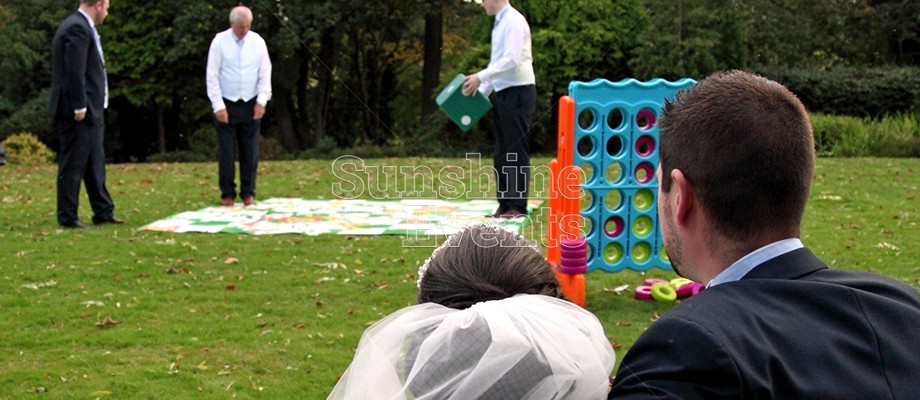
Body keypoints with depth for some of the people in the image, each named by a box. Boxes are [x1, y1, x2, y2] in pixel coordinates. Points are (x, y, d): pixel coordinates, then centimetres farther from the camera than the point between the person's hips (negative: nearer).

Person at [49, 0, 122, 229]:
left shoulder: (82, 26, 16)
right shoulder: (77, 28, -16)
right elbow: (74, 71, -22)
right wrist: (79, 107, -22)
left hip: (90, 110, 11)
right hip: (79, 113, -11)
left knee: (95, 164, 15)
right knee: (73, 165, -4)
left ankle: (103, 212, 23)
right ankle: (67, 218, 2)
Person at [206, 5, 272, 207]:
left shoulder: (258, 42, 2)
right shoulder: (220, 41, -5)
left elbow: (265, 74, 4)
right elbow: (212, 76, -5)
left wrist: (262, 101, -6)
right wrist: (218, 106, -11)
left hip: (251, 105, 2)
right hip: (226, 104, -2)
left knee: (250, 152, 2)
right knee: (226, 152, -1)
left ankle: (248, 193, 10)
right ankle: (227, 194, 9)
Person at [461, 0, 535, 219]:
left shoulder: (514, 21, -12)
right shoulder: (500, 23, 16)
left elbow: (512, 60, -23)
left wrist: (480, 77, -22)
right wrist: (480, 93, 16)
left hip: (517, 92, -9)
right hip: (503, 93, 9)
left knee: (516, 151, -6)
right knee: (502, 152, 10)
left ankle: (517, 206, -2)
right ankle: (505, 204, 14)